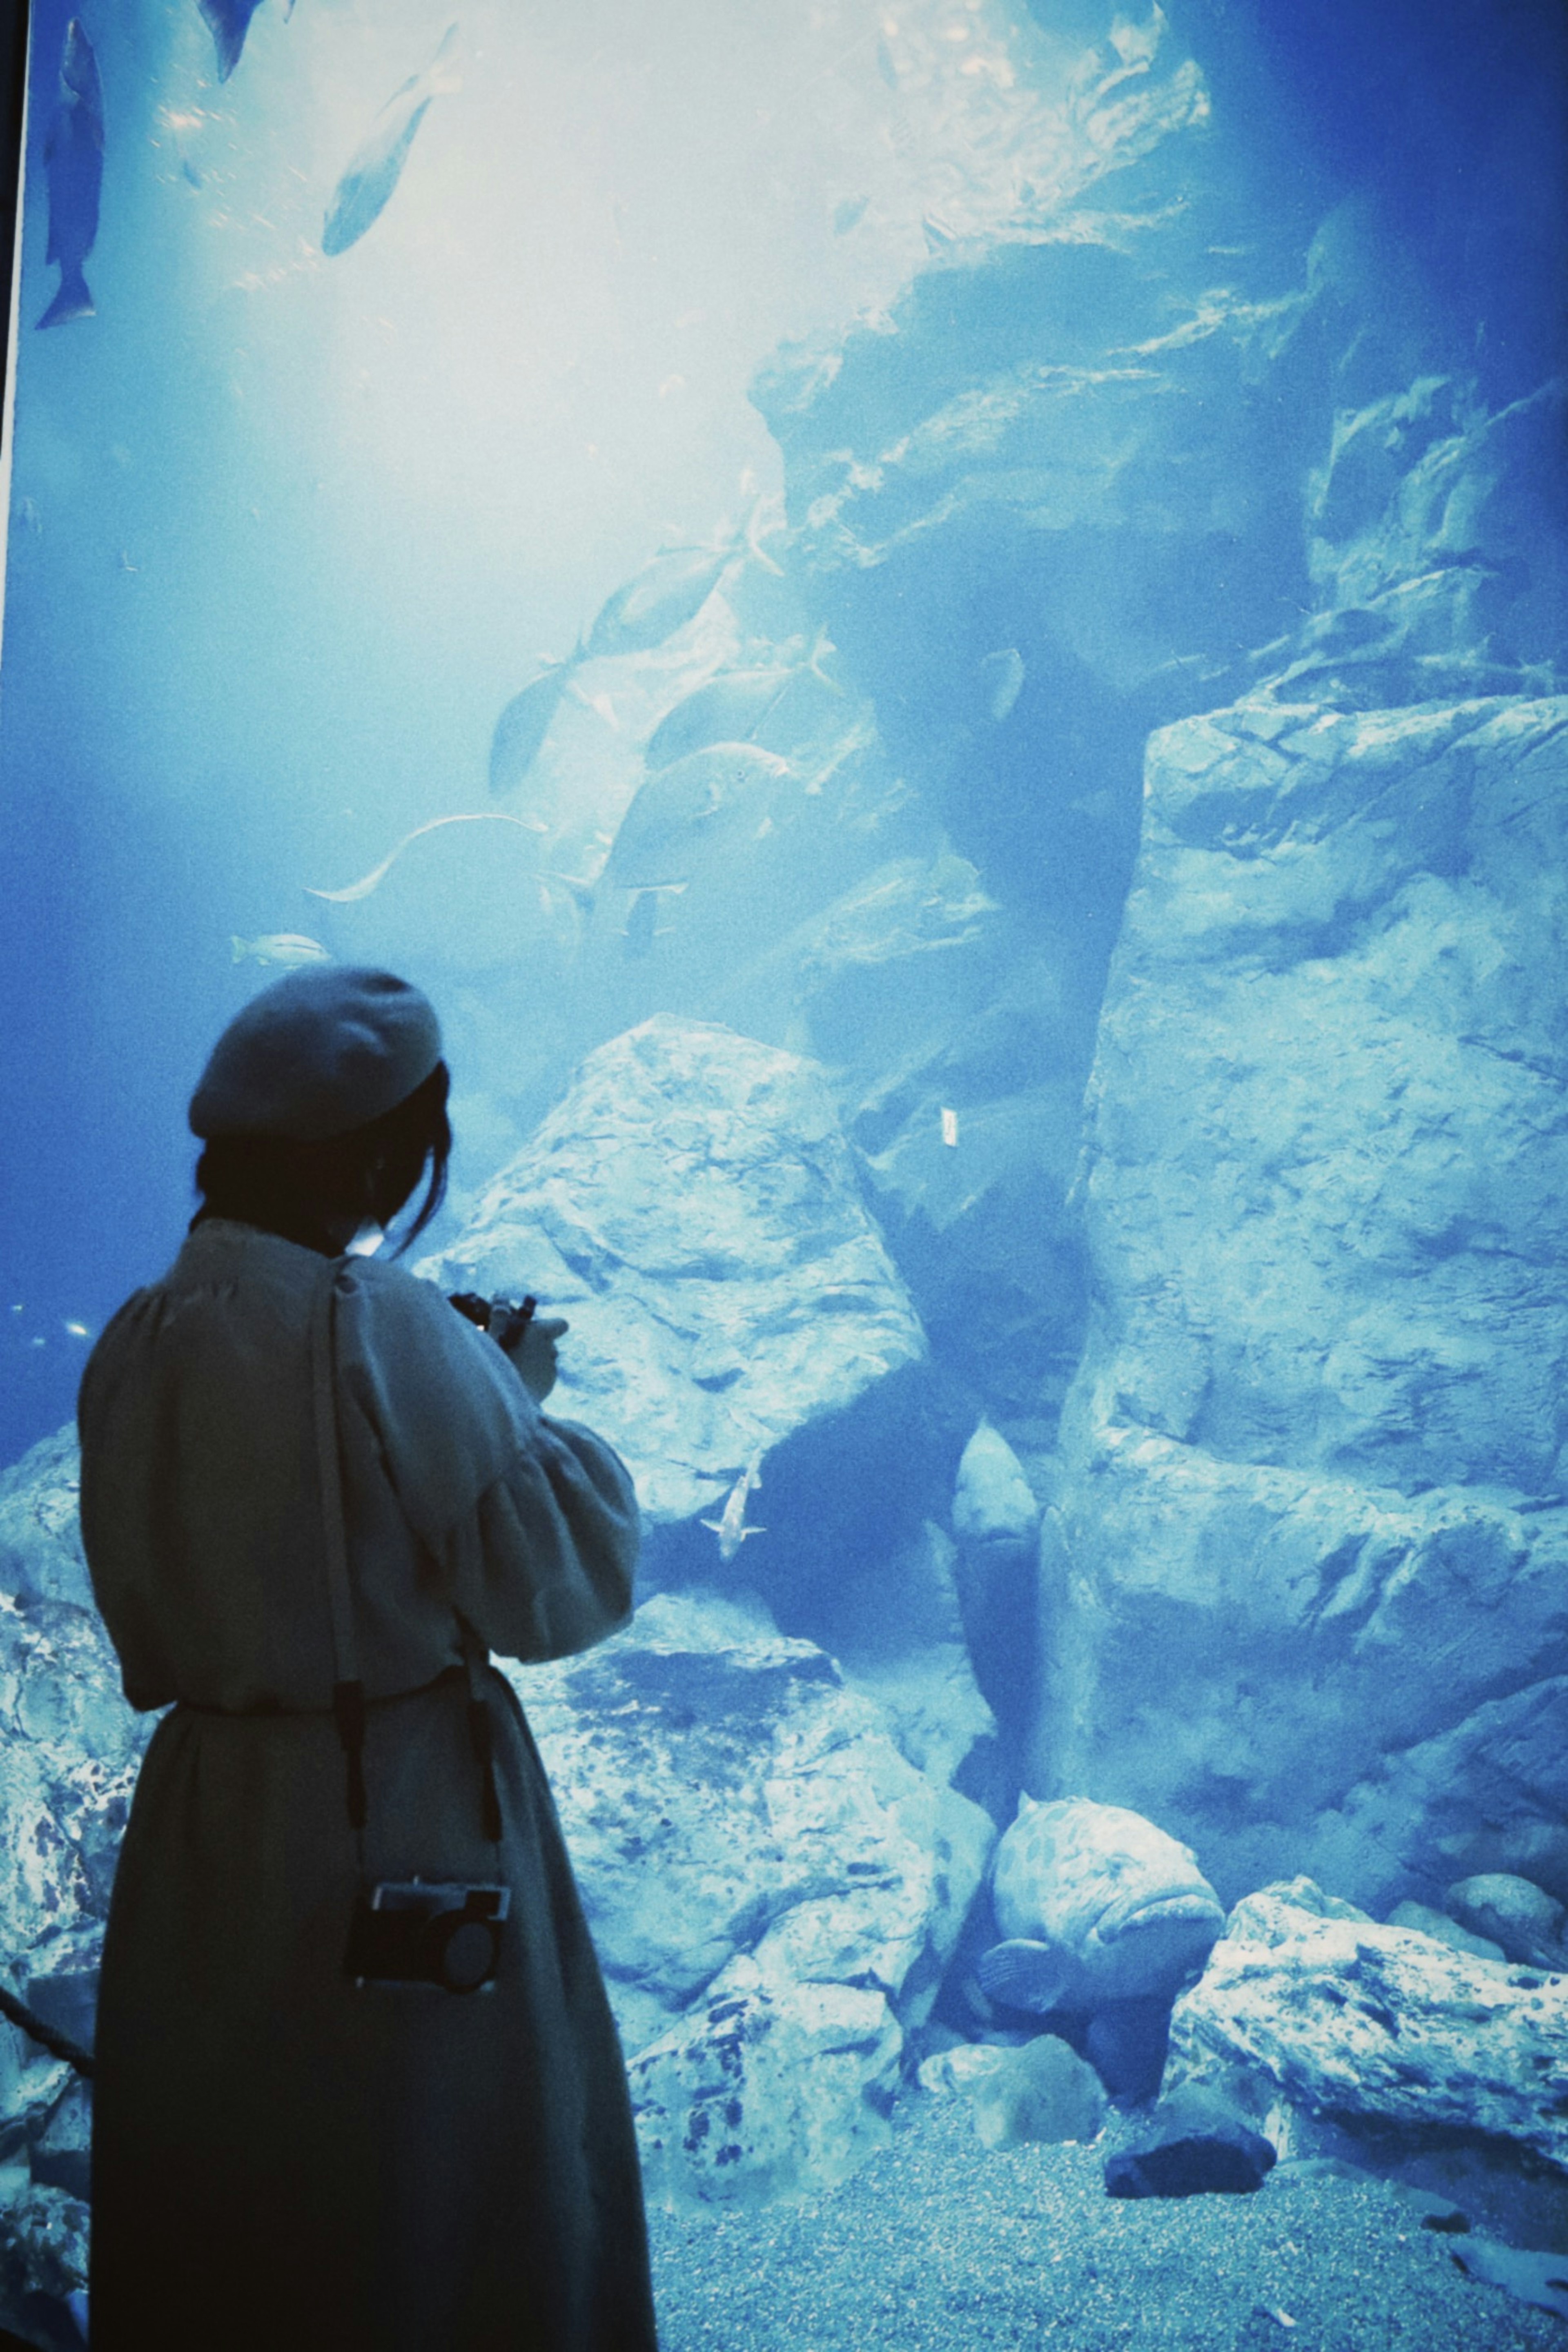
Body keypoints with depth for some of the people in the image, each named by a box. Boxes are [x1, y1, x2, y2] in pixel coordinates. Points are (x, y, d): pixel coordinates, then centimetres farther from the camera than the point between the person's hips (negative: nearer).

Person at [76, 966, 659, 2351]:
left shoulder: (138, 1343, -1)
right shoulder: (388, 1333, -20)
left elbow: (144, 1619, 10)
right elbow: (561, 1585, -16)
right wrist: (528, 1399, -1)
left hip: (209, 1817, 6)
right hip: (407, 1826, -6)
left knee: (217, 2189, 21)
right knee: (448, 2190, 11)